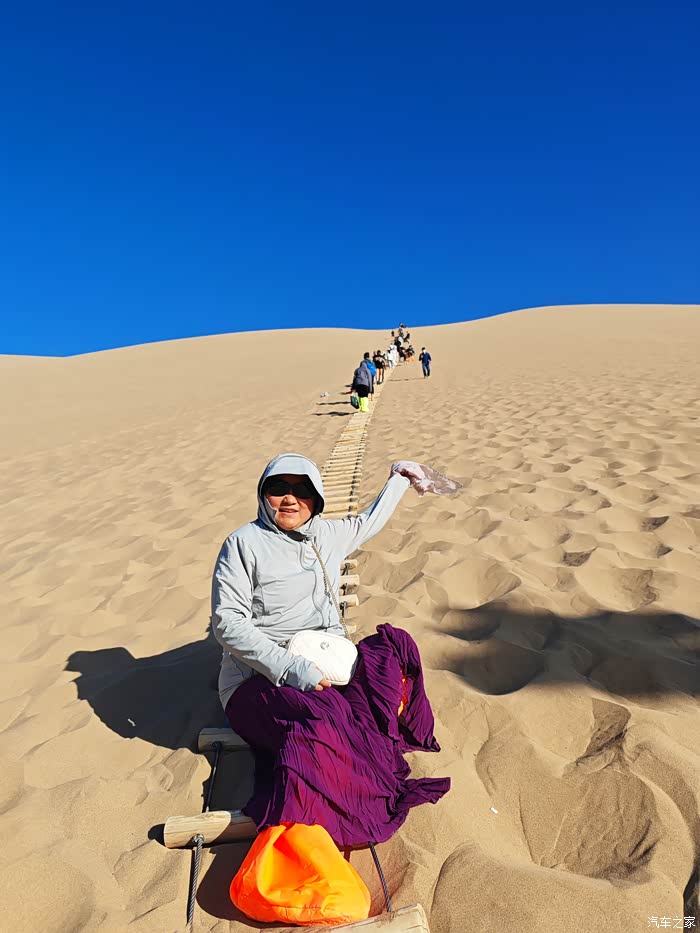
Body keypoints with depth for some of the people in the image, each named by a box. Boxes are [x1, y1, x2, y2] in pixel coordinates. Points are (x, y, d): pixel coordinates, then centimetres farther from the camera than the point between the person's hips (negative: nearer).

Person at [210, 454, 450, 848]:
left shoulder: (328, 534, 12)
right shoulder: (244, 543, -6)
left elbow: (368, 522, 34)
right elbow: (227, 623, -12)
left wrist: (399, 479, 41)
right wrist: (290, 668, -23)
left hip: (326, 669, 6)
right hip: (259, 679, -6)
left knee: (396, 644, -15)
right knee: (322, 718, -36)